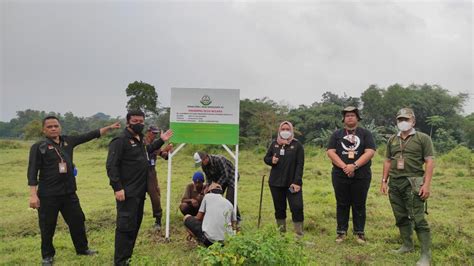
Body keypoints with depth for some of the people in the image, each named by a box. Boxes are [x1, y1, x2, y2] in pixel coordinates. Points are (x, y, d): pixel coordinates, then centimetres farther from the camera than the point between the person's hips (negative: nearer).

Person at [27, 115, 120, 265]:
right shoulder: (39, 147, -8)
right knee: (47, 228, 8)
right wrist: (33, 195, -16)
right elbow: (32, 172, -11)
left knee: (78, 221, 14)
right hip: (47, 195, -4)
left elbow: (90, 136, 8)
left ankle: (82, 248, 33)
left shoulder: (68, 141, 5)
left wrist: (109, 127, 5)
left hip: (69, 193, 5)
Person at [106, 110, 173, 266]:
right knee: (126, 226, -6)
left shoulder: (140, 139, 13)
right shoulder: (121, 140, -15)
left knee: (136, 224, 17)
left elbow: (147, 150, 34)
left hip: (140, 191, 9)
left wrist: (161, 141, 25)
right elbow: (111, 165, -20)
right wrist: (117, 188, -25)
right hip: (127, 192, -9)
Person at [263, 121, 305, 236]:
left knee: (297, 207, -8)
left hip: (292, 183, -3)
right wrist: (271, 160, -9)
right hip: (276, 182, 3)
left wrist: (297, 182, -15)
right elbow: (266, 158, 16)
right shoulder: (274, 144, 9)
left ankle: (299, 233, 4)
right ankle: (281, 232, 22)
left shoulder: (297, 145, -2)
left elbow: (300, 164, -6)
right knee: (279, 208, 10)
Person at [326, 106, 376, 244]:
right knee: (342, 205, 7)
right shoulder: (337, 134, 9)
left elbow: (370, 152, -6)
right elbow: (330, 152, -2)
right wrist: (344, 167, -15)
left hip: (361, 176, -1)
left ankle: (359, 232, 18)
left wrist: (354, 165, -17)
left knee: (359, 205, 6)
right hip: (340, 176, 1)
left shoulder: (365, 133, 6)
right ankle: (341, 232, 17)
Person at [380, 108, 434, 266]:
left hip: (412, 183, -5)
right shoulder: (392, 140, 14)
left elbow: (430, 162, -5)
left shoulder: (423, 138, -1)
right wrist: (384, 181, 12)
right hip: (394, 183, 6)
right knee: (401, 217, 12)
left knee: (418, 219, -7)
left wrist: (426, 184, -14)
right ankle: (407, 245, 26)